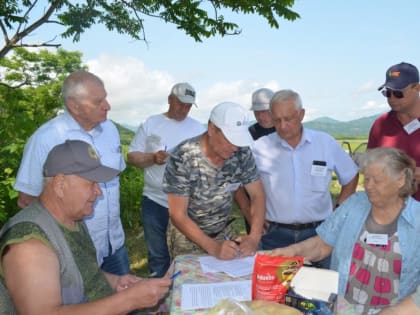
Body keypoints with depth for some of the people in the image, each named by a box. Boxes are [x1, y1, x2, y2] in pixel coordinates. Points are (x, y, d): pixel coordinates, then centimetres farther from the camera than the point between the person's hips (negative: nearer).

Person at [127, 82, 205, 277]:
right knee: (157, 255, 12)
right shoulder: (151, 124, 3)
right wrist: (152, 158, -16)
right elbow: (132, 156, 2)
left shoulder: (199, 129, 5)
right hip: (155, 202, 0)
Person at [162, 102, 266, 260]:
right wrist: (213, 247, -33)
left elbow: (257, 195, -9)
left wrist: (254, 236, -23)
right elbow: (178, 215, -25)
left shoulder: (242, 153, -16)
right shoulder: (182, 158, -28)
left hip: (224, 231, 4)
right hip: (187, 235, -3)